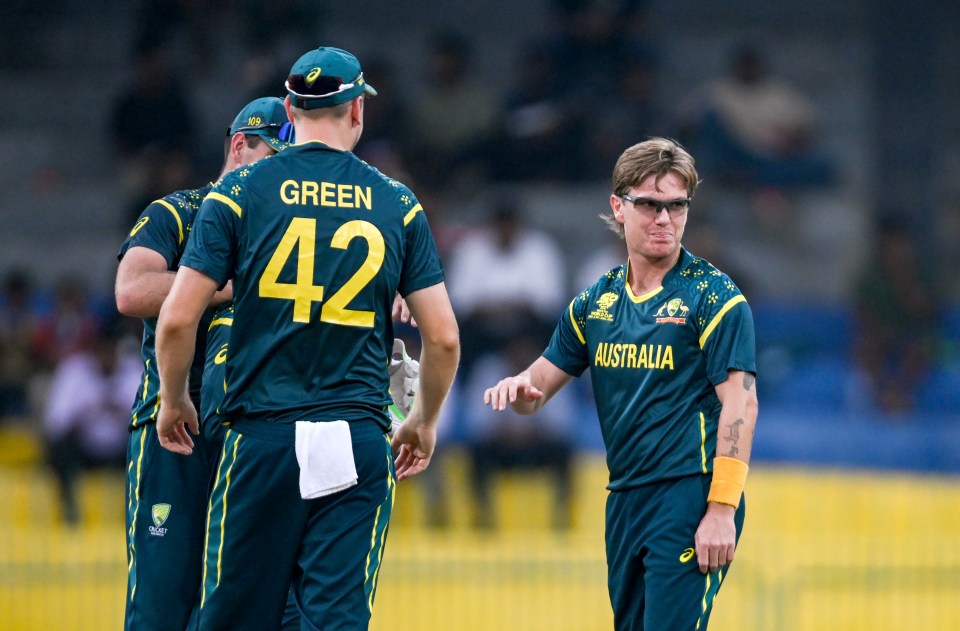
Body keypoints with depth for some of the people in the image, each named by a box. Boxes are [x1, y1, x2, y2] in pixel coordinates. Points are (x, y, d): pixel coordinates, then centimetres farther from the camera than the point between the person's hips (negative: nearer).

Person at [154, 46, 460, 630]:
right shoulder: (398, 205, 5)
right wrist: (424, 423, 21)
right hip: (358, 441, 1)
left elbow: (178, 318, -4)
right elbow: (443, 338, 5)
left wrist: (174, 402, 14)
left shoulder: (239, 192, 1)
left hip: (262, 436, -1)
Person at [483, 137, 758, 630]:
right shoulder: (595, 302, 12)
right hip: (624, 499, 7)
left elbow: (740, 403, -11)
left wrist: (723, 509, -18)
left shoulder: (715, 297, -6)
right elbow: (540, 386, 17)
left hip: (689, 497, -7)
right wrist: (520, 388, -10)